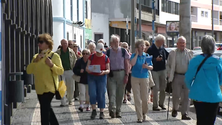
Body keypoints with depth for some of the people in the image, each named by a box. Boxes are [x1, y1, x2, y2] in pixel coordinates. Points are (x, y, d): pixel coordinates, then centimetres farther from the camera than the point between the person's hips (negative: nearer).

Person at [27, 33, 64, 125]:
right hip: (39, 88, 7)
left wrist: (52, 65, -25)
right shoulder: (36, 56, 12)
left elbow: (61, 71, -11)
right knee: (47, 108, 18)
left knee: (44, 108, -12)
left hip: (49, 88, -7)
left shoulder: (54, 56, -6)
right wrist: (35, 61, -10)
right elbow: (29, 71, 2)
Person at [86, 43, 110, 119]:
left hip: (101, 78, -1)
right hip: (91, 77, 1)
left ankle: (102, 112, 9)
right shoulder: (91, 57, 3)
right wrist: (88, 70, -19)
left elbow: (108, 70, 0)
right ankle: (94, 110, 6)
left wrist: (104, 72, -22)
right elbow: (87, 67, 4)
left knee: (101, 95, 0)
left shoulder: (106, 58, -1)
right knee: (92, 93, -9)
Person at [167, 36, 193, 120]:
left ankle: (184, 114, 7)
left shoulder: (190, 53, 9)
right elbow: (168, 65, 8)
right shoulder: (172, 53, 6)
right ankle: (175, 109, 25)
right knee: (176, 95, -2)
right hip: (177, 76, -1)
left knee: (186, 96, 1)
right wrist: (170, 75, -1)